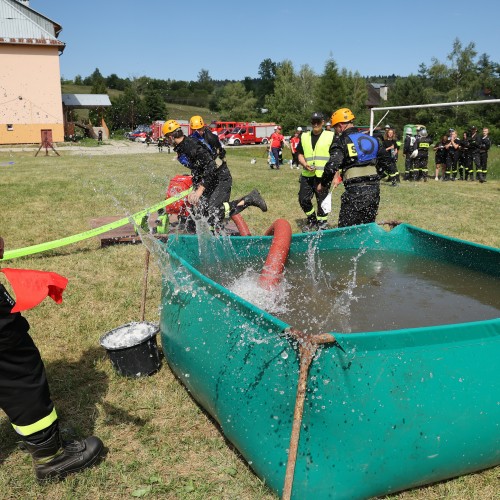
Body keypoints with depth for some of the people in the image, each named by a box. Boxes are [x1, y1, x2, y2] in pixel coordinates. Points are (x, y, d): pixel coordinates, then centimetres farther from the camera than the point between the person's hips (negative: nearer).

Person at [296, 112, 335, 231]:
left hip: (323, 176, -4)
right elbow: (300, 154, 16)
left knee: (322, 201, -1)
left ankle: (322, 224, 13)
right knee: (303, 199, 5)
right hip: (307, 175, 4)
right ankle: (312, 221, 26)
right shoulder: (304, 137, 13)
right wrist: (305, 164, -5)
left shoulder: (331, 136, 2)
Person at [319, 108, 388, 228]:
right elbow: (385, 162, 19)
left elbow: (331, 167, -16)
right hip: (374, 189, 7)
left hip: (355, 191, -7)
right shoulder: (372, 139, 14)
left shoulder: (341, 142, -6)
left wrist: (324, 184, 0)